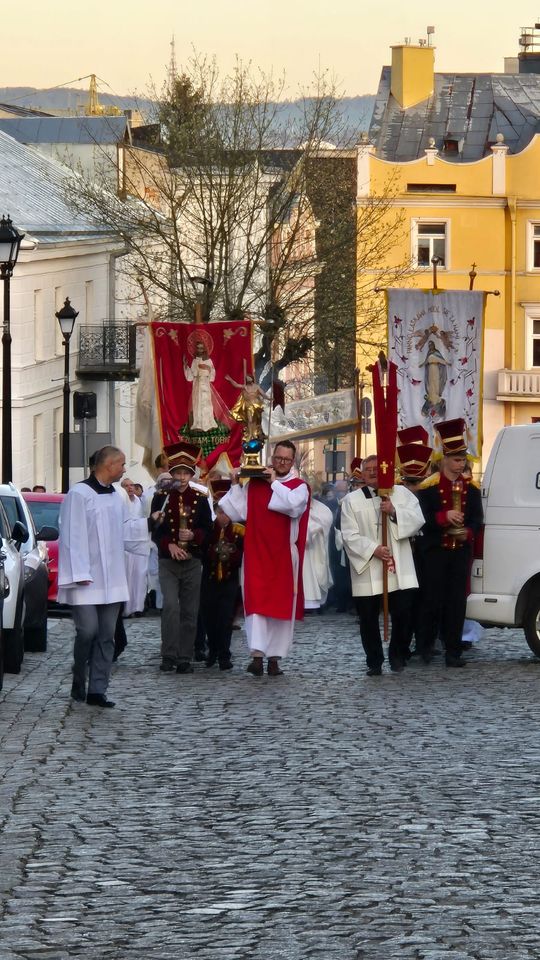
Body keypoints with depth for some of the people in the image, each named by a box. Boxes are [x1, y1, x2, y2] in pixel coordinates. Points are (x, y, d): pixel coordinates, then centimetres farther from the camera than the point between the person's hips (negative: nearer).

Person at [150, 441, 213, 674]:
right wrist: (170, 545, -16)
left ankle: (185, 659, 9)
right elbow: (155, 529, 0)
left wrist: (193, 536, -14)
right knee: (171, 605, -17)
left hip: (192, 561, 2)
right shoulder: (161, 497, 2)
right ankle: (169, 656, -12)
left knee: (189, 612, 3)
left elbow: (207, 529, 6)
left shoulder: (200, 499, 6)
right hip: (168, 561, -2)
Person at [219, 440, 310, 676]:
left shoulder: (299, 486, 5)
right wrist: (235, 485, -3)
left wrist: (274, 483, -11)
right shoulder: (254, 483, 9)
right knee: (256, 602, -10)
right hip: (257, 553, 0)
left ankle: (274, 657, 7)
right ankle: (257, 655, -16)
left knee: (281, 604, 2)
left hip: (284, 556, 0)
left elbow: (295, 506, -17)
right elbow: (238, 514, 3)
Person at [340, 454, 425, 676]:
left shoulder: (401, 494, 10)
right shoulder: (352, 500, 5)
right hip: (367, 569, 0)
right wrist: (373, 549, -15)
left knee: (402, 613, -3)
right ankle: (374, 662, 12)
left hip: (398, 570, 1)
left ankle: (397, 657, 17)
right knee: (368, 619, 2)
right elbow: (350, 535, -3)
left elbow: (418, 520, 0)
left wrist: (395, 512, -15)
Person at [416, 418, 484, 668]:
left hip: (461, 551, 3)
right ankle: (425, 645, 16)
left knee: (457, 601, 2)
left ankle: (453, 651, 5)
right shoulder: (428, 487, -4)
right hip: (434, 551, -3)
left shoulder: (471, 487, 8)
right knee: (433, 599, 0)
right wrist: (444, 517, -26)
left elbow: (477, 517, 9)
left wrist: (468, 532, -12)